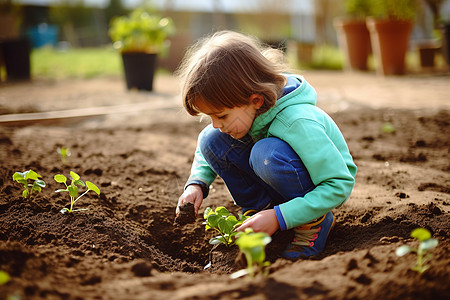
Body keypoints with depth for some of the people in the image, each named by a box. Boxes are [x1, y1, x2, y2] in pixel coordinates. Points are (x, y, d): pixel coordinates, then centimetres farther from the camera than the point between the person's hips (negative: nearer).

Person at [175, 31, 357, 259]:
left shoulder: (297, 123, -35)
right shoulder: (243, 111, -14)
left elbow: (341, 185, -33)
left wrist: (279, 218, -38)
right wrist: (196, 183, -13)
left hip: (322, 185, -6)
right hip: (279, 181, 7)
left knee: (268, 153, -39)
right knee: (211, 140, -15)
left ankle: (315, 222, -14)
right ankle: (260, 213, -3)